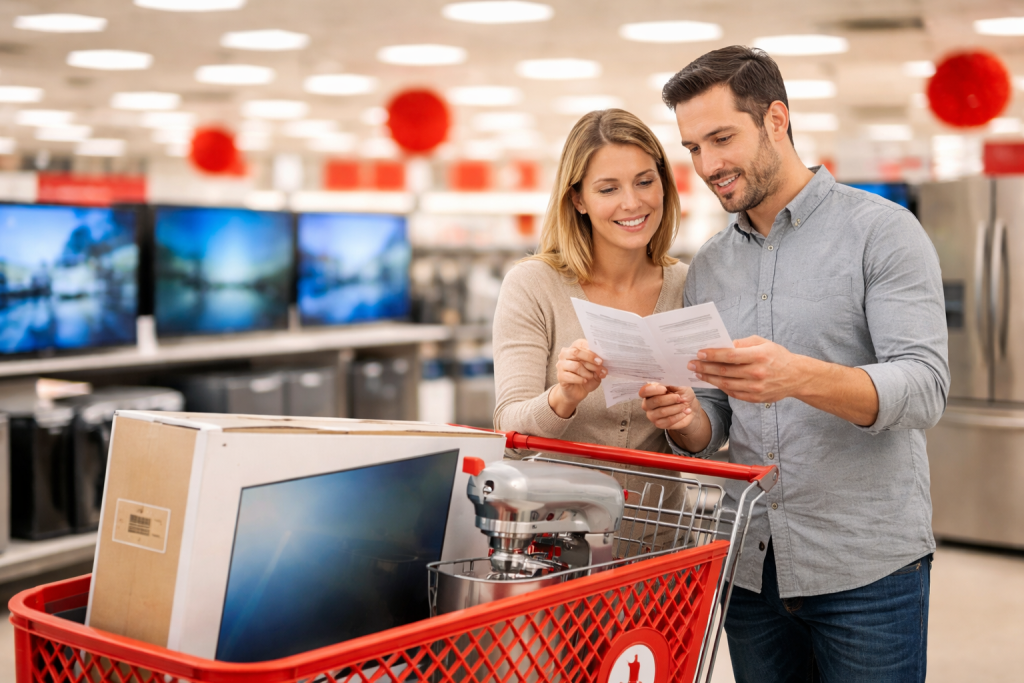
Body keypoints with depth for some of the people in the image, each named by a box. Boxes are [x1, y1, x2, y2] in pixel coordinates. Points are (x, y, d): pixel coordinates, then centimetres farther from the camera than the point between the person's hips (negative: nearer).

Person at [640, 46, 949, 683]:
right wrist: (685, 419, -11)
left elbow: (924, 389, -17)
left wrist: (801, 378, -33)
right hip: (750, 567, 5)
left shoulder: (881, 230, -6)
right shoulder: (709, 266, 11)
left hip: (866, 565, -5)